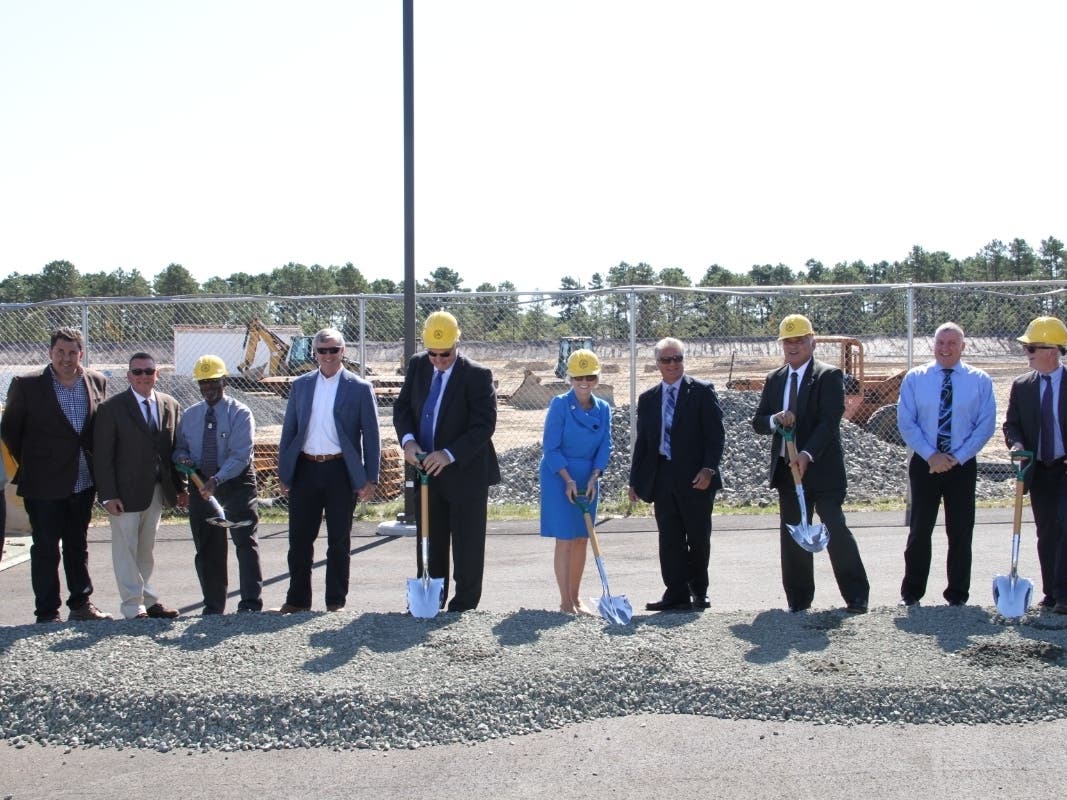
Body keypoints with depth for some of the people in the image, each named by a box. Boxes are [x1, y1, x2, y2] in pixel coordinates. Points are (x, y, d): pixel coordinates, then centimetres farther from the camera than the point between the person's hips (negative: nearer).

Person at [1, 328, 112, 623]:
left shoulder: (97, 382, 1)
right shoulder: (26, 385, -9)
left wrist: (97, 466, 4)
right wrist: (29, 466, 0)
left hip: (83, 482, 4)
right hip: (44, 485, -4)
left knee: (78, 545, 16)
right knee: (45, 548, 4)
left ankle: (81, 603, 27)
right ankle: (47, 612, 13)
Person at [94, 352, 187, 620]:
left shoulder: (170, 406, 5)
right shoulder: (112, 408, -7)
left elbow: (176, 449, 9)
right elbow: (103, 455, -9)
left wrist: (180, 487, 5)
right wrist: (108, 495, -14)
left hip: (157, 491, 4)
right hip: (125, 492, -4)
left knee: (147, 550, 14)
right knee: (126, 550, 1)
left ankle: (147, 600, 23)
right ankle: (133, 607, 9)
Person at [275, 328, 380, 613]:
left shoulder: (359, 388, 0)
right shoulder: (301, 385, 9)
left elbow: (371, 436, -1)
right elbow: (289, 430, 12)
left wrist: (370, 479, -6)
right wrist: (283, 472, 7)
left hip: (341, 472, -3)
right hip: (305, 470, 3)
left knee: (339, 540, 7)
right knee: (299, 539, 7)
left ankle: (336, 601, 17)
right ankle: (297, 600, 19)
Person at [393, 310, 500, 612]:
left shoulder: (477, 375, -14)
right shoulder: (417, 366, 3)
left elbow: (484, 425, -18)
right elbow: (402, 407, 6)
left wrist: (450, 454, -28)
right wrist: (408, 440, -14)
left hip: (465, 473, -5)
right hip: (426, 471, 5)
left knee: (467, 547, 5)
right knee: (429, 545, 13)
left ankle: (464, 606, 16)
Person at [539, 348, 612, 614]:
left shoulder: (603, 409, 3)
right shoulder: (560, 404, -12)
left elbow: (605, 447, 3)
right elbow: (551, 447, -12)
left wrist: (593, 478, -10)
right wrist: (568, 480, -17)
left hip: (588, 479, 5)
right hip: (559, 477, -5)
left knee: (582, 539, 10)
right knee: (565, 540, -5)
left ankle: (575, 598, 21)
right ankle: (565, 602, 0)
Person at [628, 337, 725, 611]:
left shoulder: (702, 392, -1)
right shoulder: (647, 399, 12)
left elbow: (716, 434, -5)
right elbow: (642, 442, 14)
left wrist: (708, 469, -15)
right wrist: (635, 480, 10)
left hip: (695, 478, -3)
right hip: (662, 478, 3)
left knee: (698, 538, 6)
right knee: (670, 540, 2)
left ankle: (698, 592, 23)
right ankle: (676, 594, 7)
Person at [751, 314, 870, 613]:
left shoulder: (829, 376, -4)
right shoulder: (774, 379, 13)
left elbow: (830, 420, -14)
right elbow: (758, 422, 11)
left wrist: (808, 454, -25)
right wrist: (775, 420, -12)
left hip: (821, 468, -5)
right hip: (787, 469, 6)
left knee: (836, 531, -7)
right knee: (791, 535, 8)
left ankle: (856, 596, 5)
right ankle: (798, 600, 16)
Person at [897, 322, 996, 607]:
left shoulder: (980, 381, 2)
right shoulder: (915, 378, 1)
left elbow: (986, 425, -2)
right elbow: (905, 422, -2)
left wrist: (958, 457, -11)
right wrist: (931, 455, -12)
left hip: (962, 465, 0)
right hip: (924, 463, 0)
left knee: (961, 531, 5)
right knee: (919, 530, 3)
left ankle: (958, 594, 17)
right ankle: (911, 592, 13)